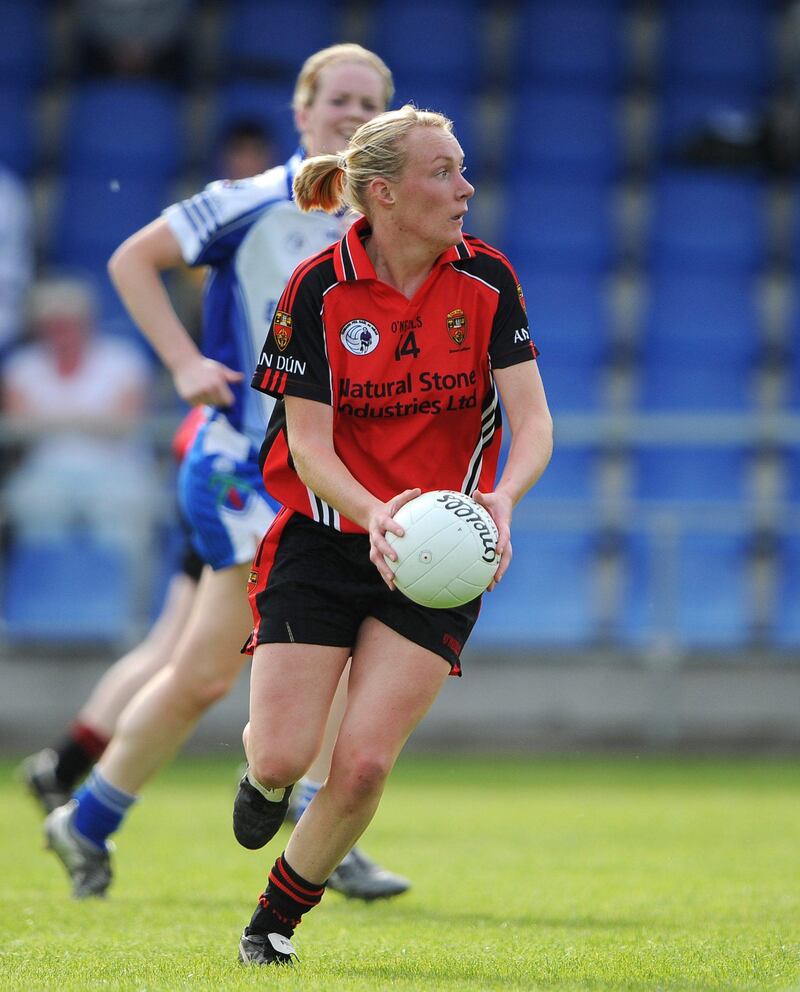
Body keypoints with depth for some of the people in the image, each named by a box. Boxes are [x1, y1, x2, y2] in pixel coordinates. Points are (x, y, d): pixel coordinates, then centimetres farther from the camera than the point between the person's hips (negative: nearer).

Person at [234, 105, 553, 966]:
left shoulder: (486, 280, -7)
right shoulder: (318, 289, -12)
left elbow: (533, 421, -11)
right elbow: (309, 443, -13)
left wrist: (501, 497, -32)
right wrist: (374, 511, -33)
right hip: (325, 536, -1)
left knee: (362, 765, -10)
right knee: (282, 758, -7)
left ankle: (277, 918, 15)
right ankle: (261, 773, 33)